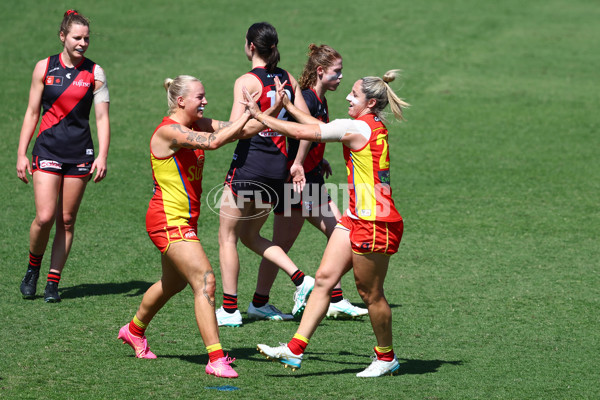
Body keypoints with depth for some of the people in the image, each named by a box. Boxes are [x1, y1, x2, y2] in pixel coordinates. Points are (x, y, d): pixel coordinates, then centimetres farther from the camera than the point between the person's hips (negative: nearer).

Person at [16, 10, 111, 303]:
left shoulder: (94, 73, 3)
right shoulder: (44, 68, 3)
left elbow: (102, 117, 2)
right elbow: (32, 113, 7)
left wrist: (102, 156, -10)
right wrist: (21, 154, 2)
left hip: (80, 154, 1)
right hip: (47, 151, -1)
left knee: (66, 221, 2)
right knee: (44, 217, -13)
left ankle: (53, 282, 12)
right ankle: (33, 268, 13)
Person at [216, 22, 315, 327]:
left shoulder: (247, 82, -10)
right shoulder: (288, 79, 8)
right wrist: (298, 163, 13)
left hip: (250, 162, -6)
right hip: (278, 165, 6)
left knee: (228, 236, 7)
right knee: (250, 234, 20)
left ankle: (229, 310, 6)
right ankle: (300, 280, 4)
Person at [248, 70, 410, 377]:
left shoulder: (357, 128, -17)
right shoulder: (374, 126, 12)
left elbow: (302, 132, -13)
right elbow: (320, 127, 23)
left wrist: (260, 115, -4)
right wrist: (287, 106, 24)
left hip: (374, 223, -10)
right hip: (356, 217, 10)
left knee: (370, 293, 2)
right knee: (324, 277, 4)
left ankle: (386, 357, 19)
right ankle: (295, 349, 2)